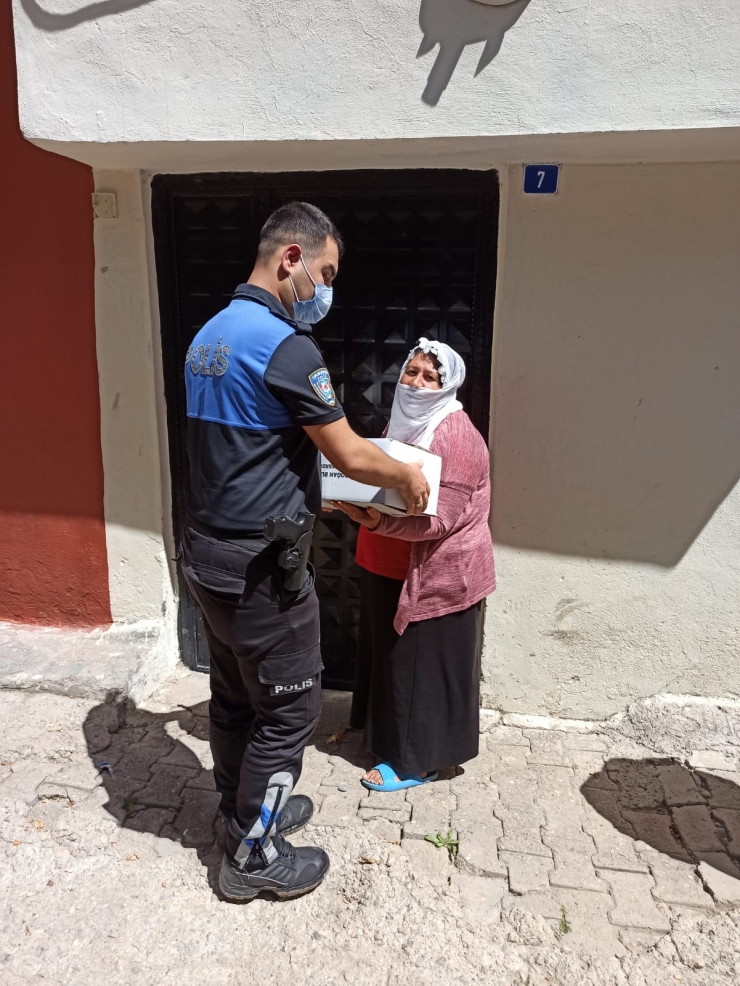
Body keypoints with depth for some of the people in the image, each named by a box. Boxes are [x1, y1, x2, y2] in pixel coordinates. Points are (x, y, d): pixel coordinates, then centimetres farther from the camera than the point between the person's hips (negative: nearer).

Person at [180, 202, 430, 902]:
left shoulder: (209, 335, 10)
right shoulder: (285, 345, -20)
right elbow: (349, 455, -16)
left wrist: (318, 494, 20)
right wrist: (407, 476, 3)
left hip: (206, 552, 9)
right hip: (260, 566, -9)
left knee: (234, 696, 21)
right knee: (288, 708, 7)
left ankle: (245, 812, 40)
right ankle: (253, 855, 23)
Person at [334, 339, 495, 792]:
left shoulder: (456, 435, -18)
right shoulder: (403, 423, 10)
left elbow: (440, 518, -25)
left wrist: (378, 522, -38)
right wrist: (355, 502, 2)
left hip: (435, 575, -8)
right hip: (390, 567, 8)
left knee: (422, 663, 3)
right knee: (390, 653, 19)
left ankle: (416, 760, 18)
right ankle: (382, 728, 38)